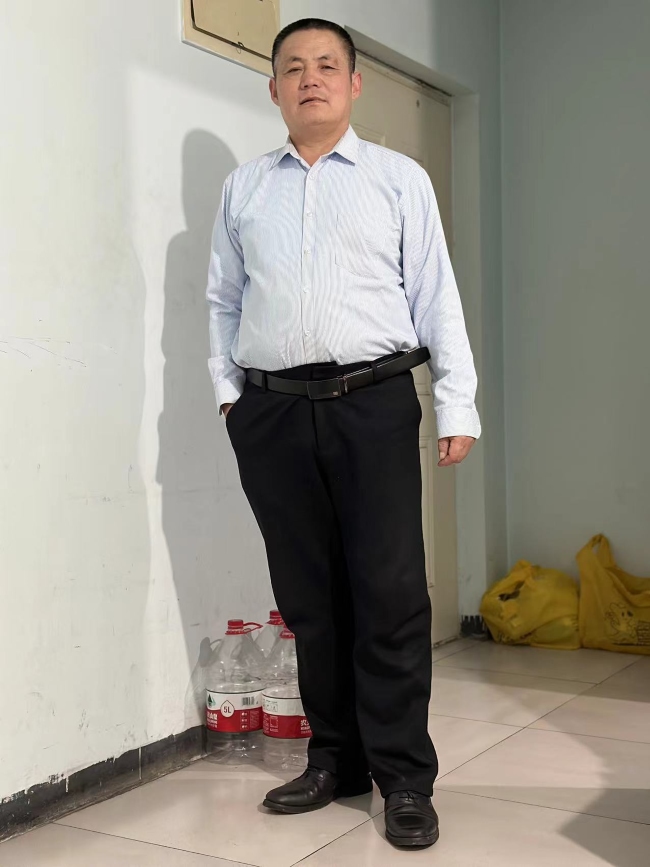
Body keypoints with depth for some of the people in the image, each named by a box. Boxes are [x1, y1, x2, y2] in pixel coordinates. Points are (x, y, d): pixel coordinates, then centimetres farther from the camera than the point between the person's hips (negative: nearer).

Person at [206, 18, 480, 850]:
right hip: (272, 410, 3)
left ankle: (405, 777, 5)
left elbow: (436, 295, 4)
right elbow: (223, 300, 17)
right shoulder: (244, 188, 16)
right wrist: (228, 390, 7)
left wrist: (457, 405, -2)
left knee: (390, 593, -5)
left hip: (373, 403, -2)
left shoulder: (399, 179, 9)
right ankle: (336, 758, 19)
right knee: (308, 595, 7)